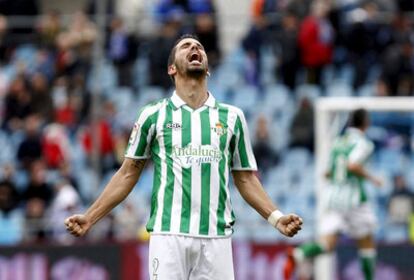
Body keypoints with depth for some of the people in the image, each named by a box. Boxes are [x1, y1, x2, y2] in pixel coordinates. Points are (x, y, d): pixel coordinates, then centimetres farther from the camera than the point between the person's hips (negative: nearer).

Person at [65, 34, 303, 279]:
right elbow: (128, 174, 13)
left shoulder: (232, 117, 13)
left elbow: (246, 179, 16)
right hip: (169, 234, -1)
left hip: (216, 237, 2)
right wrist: (89, 218, 5)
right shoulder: (154, 115, 9)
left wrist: (276, 217, 1)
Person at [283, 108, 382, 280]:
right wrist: (370, 177, -8)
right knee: (366, 243, 14)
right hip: (353, 197, -5)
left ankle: (297, 255, -35)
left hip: (333, 194, 5)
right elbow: (353, 165, -22)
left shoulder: (337, 142, 14)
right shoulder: (363, 143, -5)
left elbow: (328, 173, 18)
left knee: (327, 243, -8)